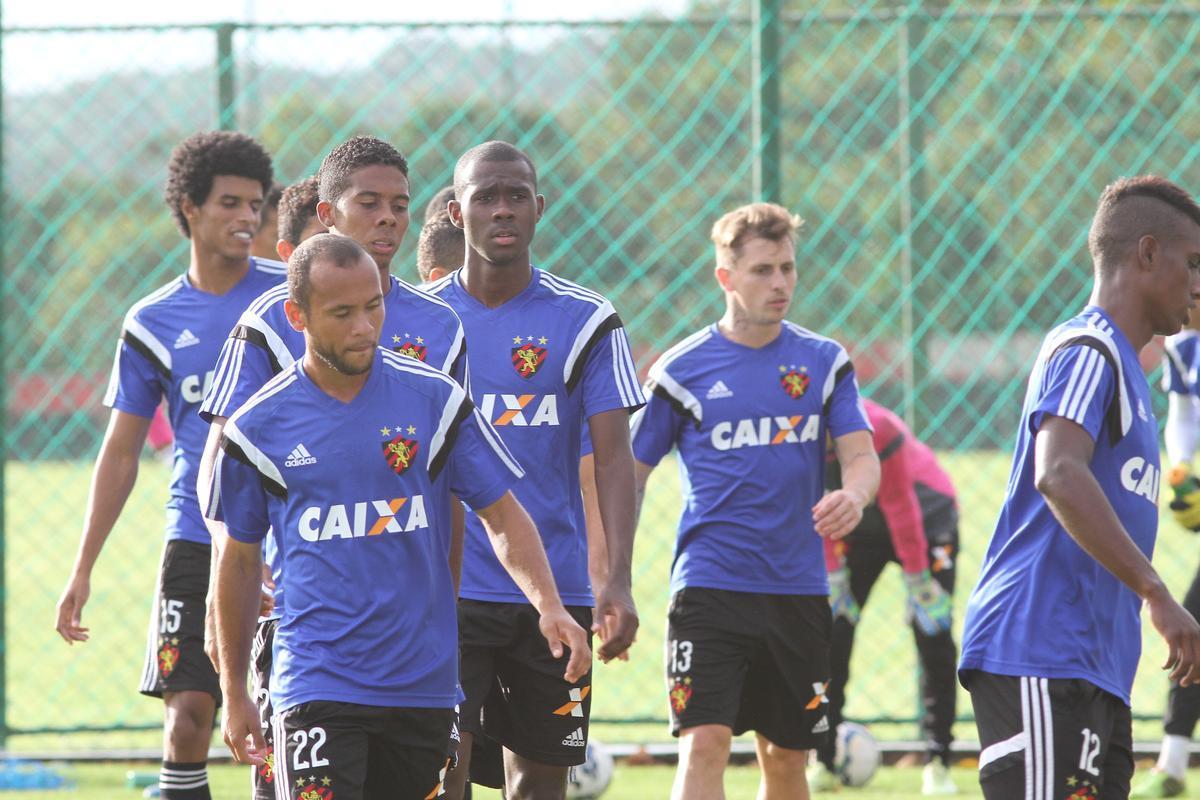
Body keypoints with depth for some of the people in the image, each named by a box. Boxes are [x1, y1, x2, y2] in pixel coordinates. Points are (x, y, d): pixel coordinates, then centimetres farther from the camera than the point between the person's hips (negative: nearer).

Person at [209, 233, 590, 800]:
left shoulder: (435, 400, 0)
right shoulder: (257, 428, -1)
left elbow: (502, 517, 5)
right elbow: (239, 559, 10)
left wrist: (548, 604, -12)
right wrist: (234, 693, 13)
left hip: (423, 683, 2)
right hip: (316, 684, -2)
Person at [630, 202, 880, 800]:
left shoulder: (825, 362, 6)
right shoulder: (683, 369, -1)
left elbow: (861, 456, 0)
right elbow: (630, 475, 4)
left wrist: (853, 496, -24)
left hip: (798, 591, 3)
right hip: (709, 587, -3)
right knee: (703, 744, -17)